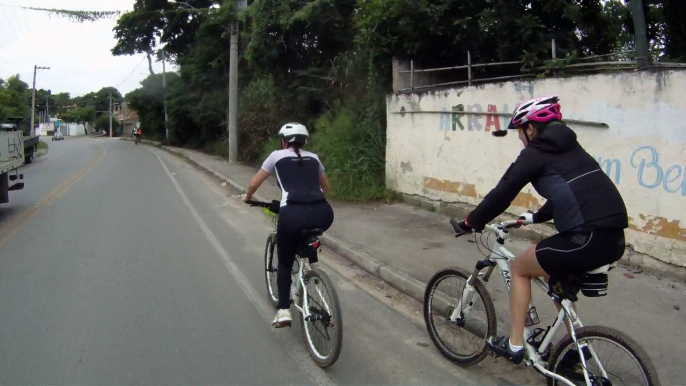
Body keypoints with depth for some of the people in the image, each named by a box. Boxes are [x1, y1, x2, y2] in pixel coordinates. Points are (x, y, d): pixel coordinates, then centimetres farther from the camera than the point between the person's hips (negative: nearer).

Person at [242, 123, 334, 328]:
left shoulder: (277, 156, 16)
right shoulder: (313, 157, 24)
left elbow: (254, 184, 23)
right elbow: (326, 187, 37)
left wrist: (247, 197, 43)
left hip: (292, 214, -3)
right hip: (323, 213, 3)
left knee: (285, 263, 17)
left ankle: (284, 312, 9)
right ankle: (312, 264, 30)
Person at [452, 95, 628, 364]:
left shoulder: (535, 153, -1)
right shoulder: (570, 148, 22)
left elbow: (503, 193, 1)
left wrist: (471, 222, 13)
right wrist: (536, 217, 44)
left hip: (588, 238, -8)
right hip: (614, 238, 8)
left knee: (520, 268, 14)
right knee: (556, 274, 32)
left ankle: (514, 344, 18)